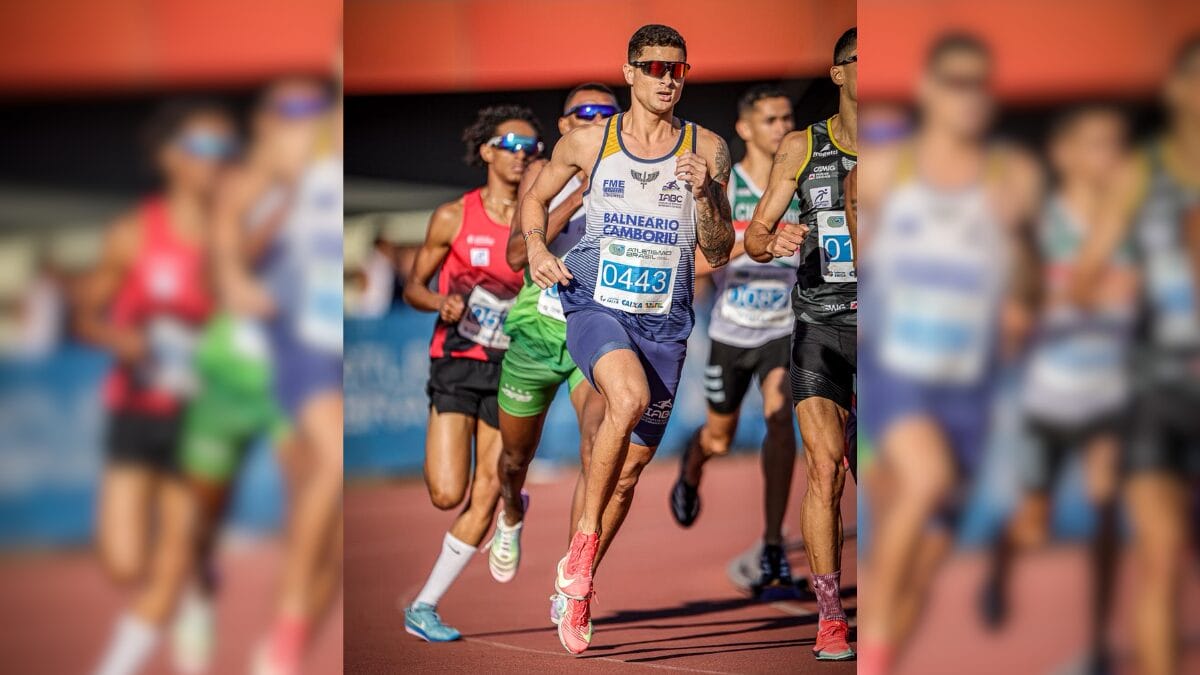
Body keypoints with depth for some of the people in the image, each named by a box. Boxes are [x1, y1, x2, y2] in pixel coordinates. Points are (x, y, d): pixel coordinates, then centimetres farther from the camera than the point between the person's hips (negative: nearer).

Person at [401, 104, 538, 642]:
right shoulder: (454, 217, -2)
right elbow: (415, 286, 5)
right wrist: (442, 304, -15)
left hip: (511, 367, 2)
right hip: (457, 360, -2)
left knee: (484, 500, -3)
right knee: (447, 494, -15)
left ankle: (424, 607, 8)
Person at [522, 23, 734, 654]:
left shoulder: (707, 150, 2)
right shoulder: (588, 143, 1)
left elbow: (719, 254, 2)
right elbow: (536, 197, 17)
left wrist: (704, 194, -15)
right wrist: (536, 248, -2)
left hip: (664, 319, 3)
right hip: (596, 306, -3)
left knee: (631, 466, 7)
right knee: (630, 395, -33)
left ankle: (574, 588, 26)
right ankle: (584, 537, -19)